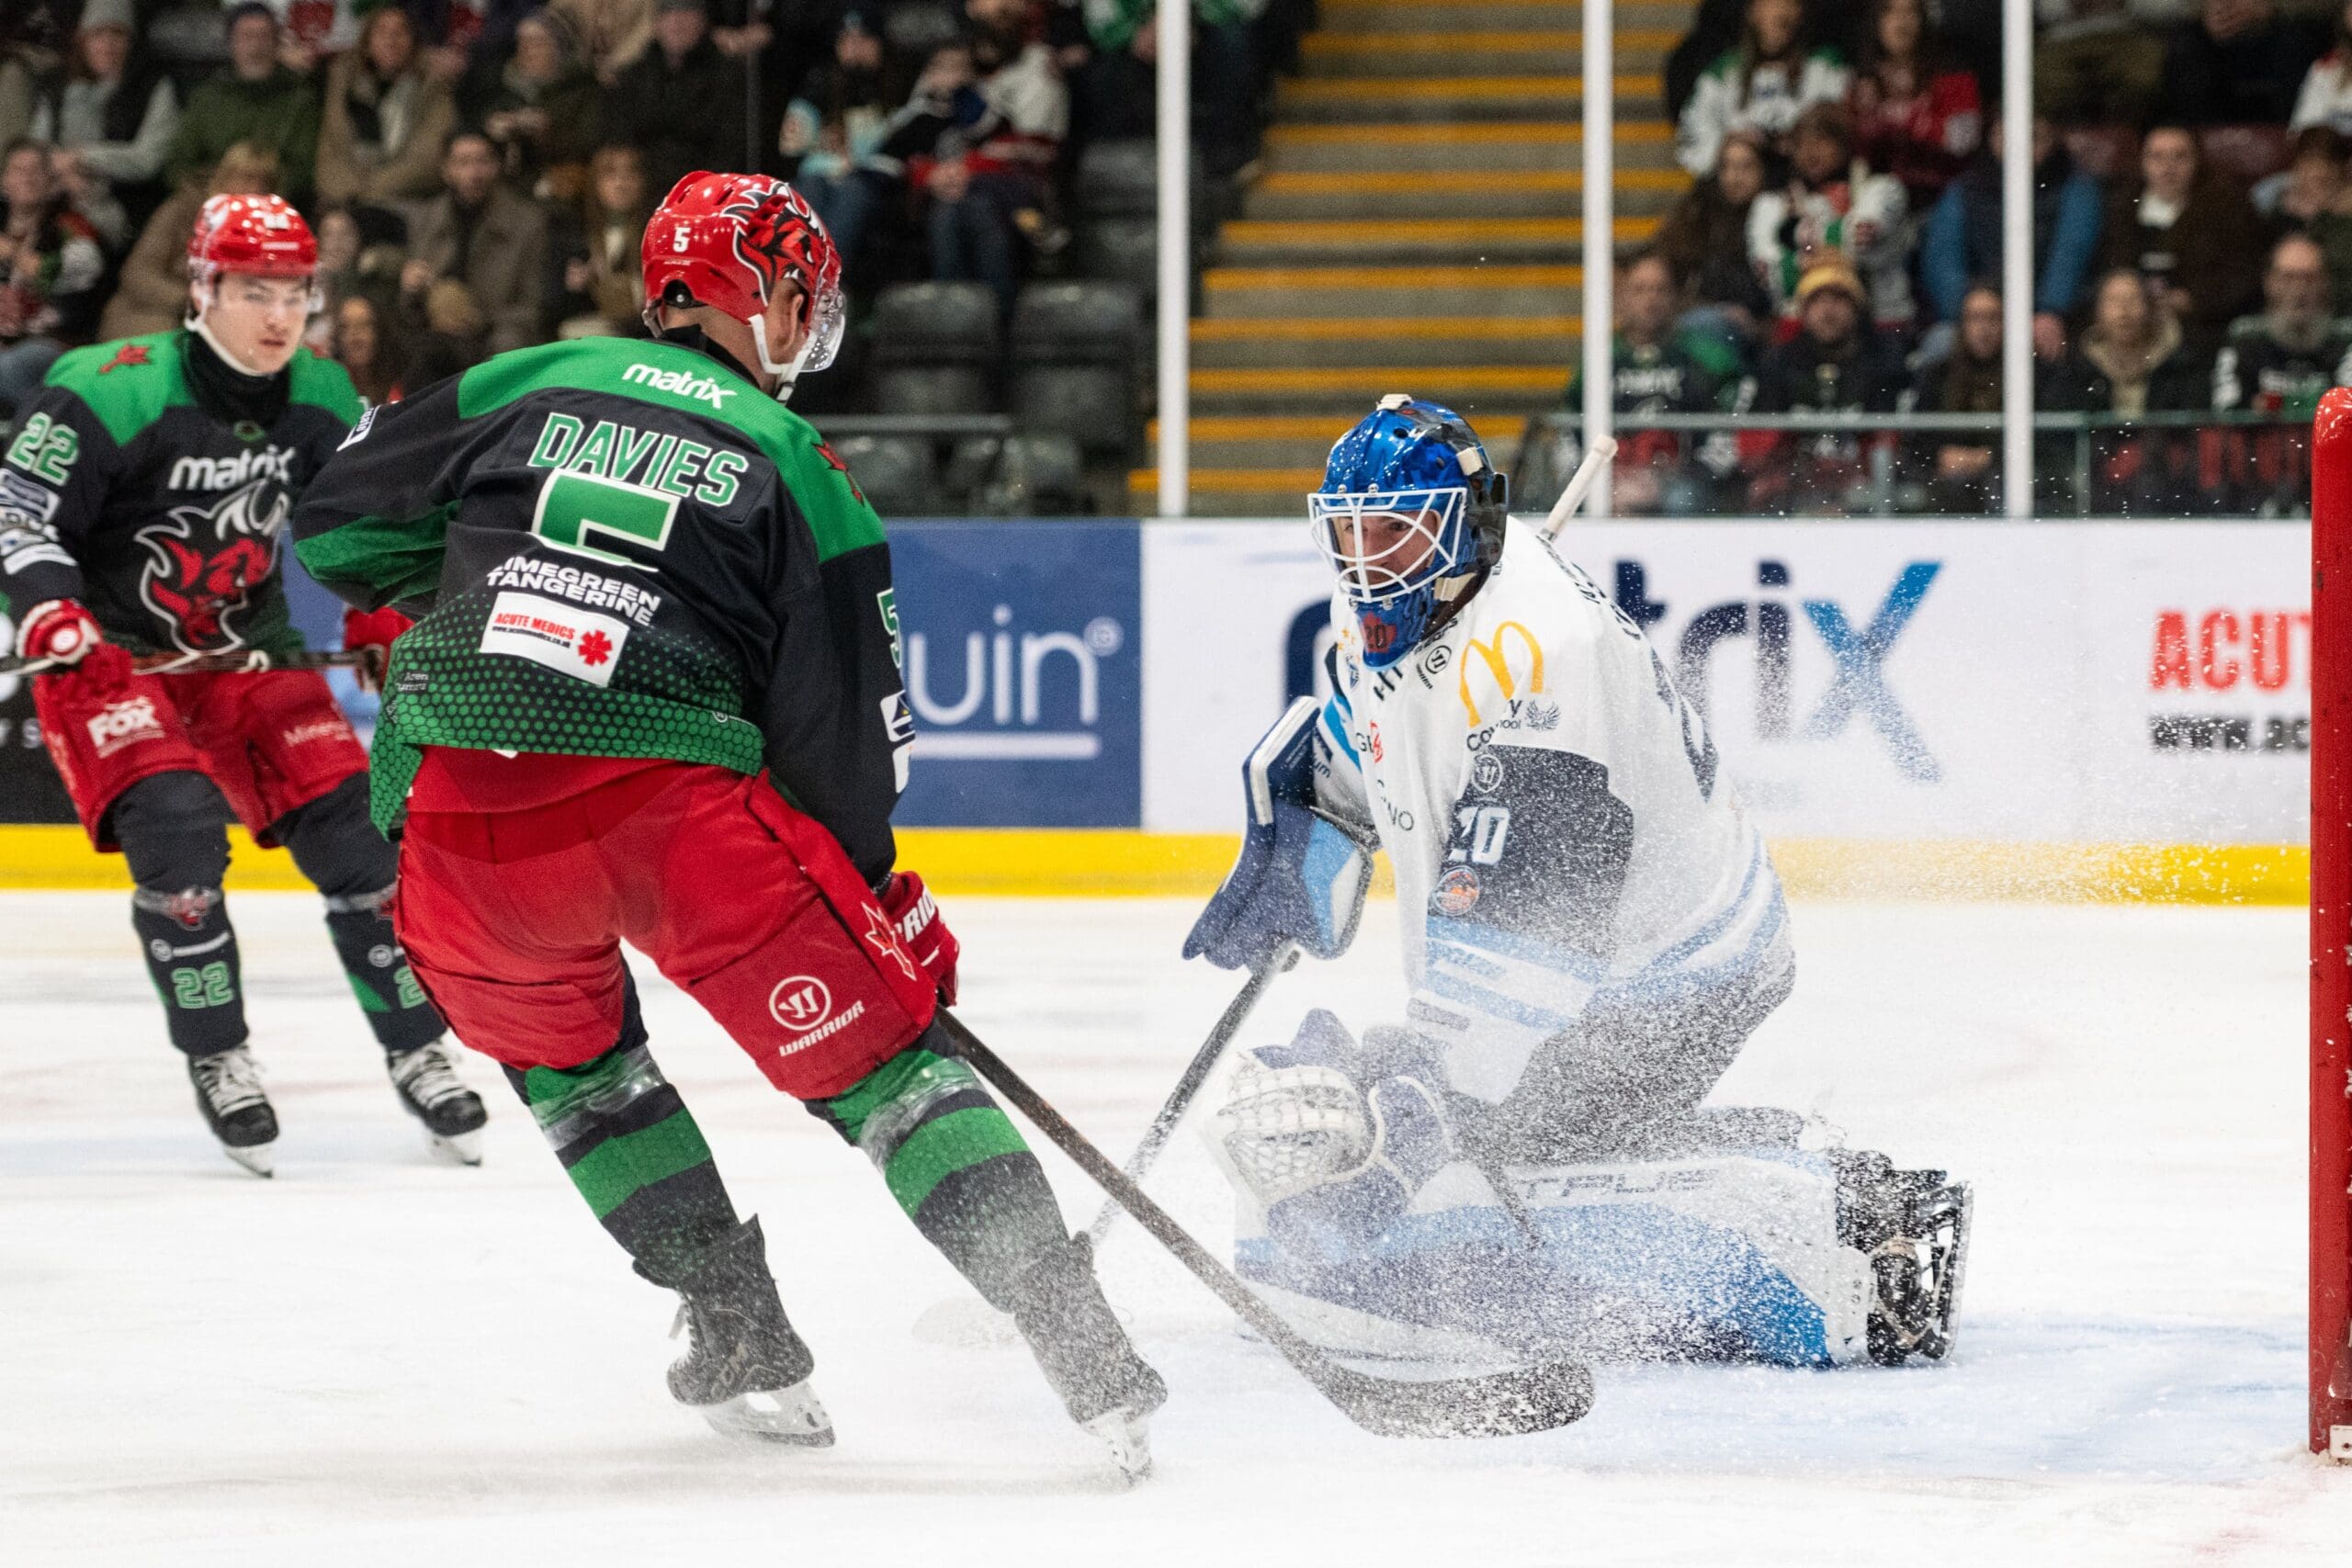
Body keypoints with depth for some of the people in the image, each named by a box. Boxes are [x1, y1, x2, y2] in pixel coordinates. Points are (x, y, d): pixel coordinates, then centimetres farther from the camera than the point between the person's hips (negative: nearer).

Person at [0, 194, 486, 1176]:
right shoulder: (112, 394, -22)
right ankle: (216, 1061, -9)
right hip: (110, 650, -5)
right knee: (176, 828, -25)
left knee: (349, 826, -4)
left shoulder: (321, 403, -3)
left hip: (245, 646, 5)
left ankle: (415, 1052, 11)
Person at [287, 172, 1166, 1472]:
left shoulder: (527, 386, 18)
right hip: (682, 802, -2)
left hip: (456, 816, 2)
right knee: (878, 1055, 8)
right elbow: (842, 724, 10)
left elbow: (335, 523, 21)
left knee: (564, 1052, 30)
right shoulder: (796, 467, 13)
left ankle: (741, 1340, 25)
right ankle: (1080, 1346, -3)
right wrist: (881, 891, 22)